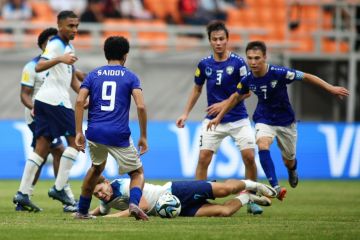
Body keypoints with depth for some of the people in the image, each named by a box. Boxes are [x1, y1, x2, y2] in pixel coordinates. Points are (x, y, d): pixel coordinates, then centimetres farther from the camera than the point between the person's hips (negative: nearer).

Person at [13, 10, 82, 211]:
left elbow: (72, 79, 29)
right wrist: (60, 59, -39)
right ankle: (59, 188, -5)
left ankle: (23, 193, 4)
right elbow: (39, 67, -24)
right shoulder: (56, 44, -9)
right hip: (54, 100, -9)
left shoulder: (69, 47, 22)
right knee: (75, 140, -5)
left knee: (42, 148, 7)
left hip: (44, 102, 9)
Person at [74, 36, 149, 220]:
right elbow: (140, 106, -7)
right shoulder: (130, 77, 5)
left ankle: (82, 211, 32)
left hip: (94, 133, 3)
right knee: (137, 172, 13)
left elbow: (80, 101, -2)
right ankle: (134, 203, -16)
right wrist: (143, 136, -1)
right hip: (119, 135, -3)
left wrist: (78, 132, -1)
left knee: (96, 168, 30)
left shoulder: (94, 75, 12)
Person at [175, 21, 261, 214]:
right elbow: (197, 89, 13)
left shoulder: (238, 63, -9)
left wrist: (224, 104, -16)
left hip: (238, 119, -2)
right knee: (203, 158, -9)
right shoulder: (204, 64, 0)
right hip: (213, 120, 2)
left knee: (249, 156, -11)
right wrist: (185, 114, 9)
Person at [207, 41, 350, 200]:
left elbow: (307, 77, -17)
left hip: (285, 120, -1)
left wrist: (331, 89, -18)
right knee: (263, 146, -30)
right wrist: (219, 117, 11)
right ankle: (275, 187, -33)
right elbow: (236, 97, 6)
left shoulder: (279, 73, -26)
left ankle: (292, 171, 53)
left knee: (289, 160, 14)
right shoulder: (248, 80, -14)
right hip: (264, 120, 1)